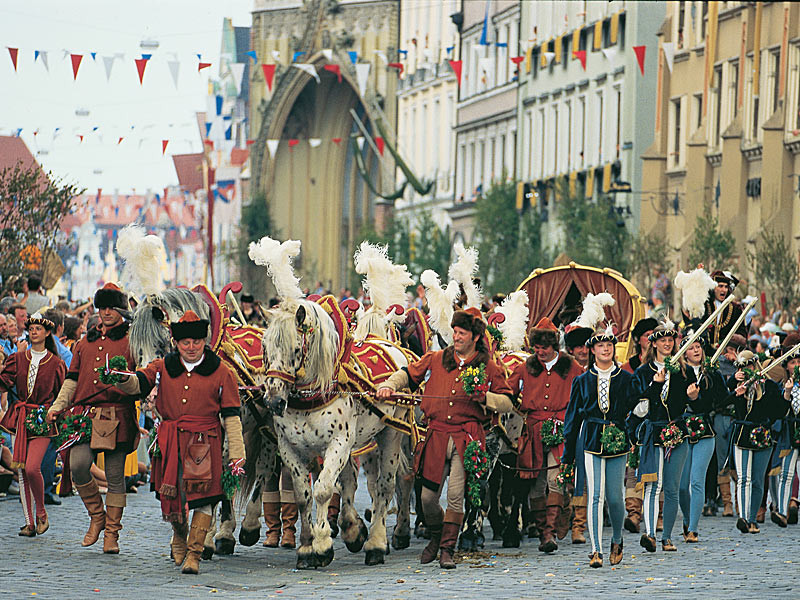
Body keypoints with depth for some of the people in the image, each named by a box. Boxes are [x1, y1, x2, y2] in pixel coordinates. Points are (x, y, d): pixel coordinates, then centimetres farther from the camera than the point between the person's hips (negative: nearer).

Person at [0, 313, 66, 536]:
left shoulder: (56, 364, 3)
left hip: (42, 420, -3)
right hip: (20, 417, 3)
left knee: (31, 467, -18)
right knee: (21, 470, 1)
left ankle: (41, 513, 4)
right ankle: (29, 523, 7)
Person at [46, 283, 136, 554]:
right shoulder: (85, 343, 21)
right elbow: (72, 379, 23)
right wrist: (58, 406, 11)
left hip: (117, 417, -3)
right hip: (84, 414, 3)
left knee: (115, 476, -1)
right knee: (79, 465, -16)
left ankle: (111, 534, 9)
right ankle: (97, 516, 6)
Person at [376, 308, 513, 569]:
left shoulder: (489, 369, 5)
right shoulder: (436, 360, 11)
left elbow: (507, 403, 6)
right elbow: (408, 374, 18)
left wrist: (483, 396, -12)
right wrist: (388, 386, -1)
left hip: (466, 438, -2)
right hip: (436, 437, 2)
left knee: (455, 495, -9)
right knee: (428, 497, 3)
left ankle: (447, 548, 2)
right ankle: (436, 537, 30)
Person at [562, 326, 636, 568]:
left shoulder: (625, 379, 7)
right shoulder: (583, 381, 8)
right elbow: (572, 418, 10)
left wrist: (634, 444, -1)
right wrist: (568, 454, 8)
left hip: (617, 442, 0)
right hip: (591, 442, 0)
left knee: (614, 498, 1)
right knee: (595, 497, -9)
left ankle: (617, 541, 27)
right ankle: (596, 551, -10)